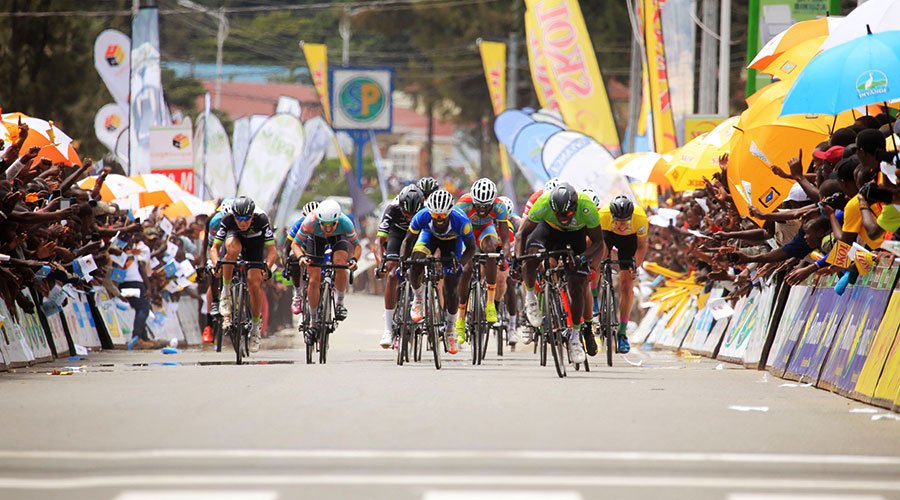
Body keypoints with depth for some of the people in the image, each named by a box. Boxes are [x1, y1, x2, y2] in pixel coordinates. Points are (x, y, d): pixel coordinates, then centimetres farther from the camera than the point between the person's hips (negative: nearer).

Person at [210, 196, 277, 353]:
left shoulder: (261, 220, -35)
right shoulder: (227, 220, -31)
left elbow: (272, 250, -34)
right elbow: (215, 247, -29)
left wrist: (268, 266, -50)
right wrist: (216, 263, -47)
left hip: (255, 246, 0)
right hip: (235, 237, 0)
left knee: (254, 283, -15)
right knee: (233, 249, -37)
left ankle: (256, 326, 3)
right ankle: (226, 292, -24)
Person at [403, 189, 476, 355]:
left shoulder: (461, 220, -39)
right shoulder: (422, 217, -35)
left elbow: (471, 248, -25)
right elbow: (408, 241, -19)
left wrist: (459, 264, -41)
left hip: (452, 241, -1)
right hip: (430, 236, 1)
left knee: (451, 289, -5)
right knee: (416, 266, -29)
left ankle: (450, 330, 16)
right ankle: (418, 300, 1)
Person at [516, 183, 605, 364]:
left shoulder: (587, 208, -38)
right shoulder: (543, 204, -37)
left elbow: (598, 243, -26)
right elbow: (522, 234, -25)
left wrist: (583, 258, -44)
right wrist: (518, 259, -40)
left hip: (576, 234, 0)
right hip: (549, 228, 0)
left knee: (576, 288, -7)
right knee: (531, 254, -33)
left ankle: (575, 337, 9)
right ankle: (530, 297, -7)